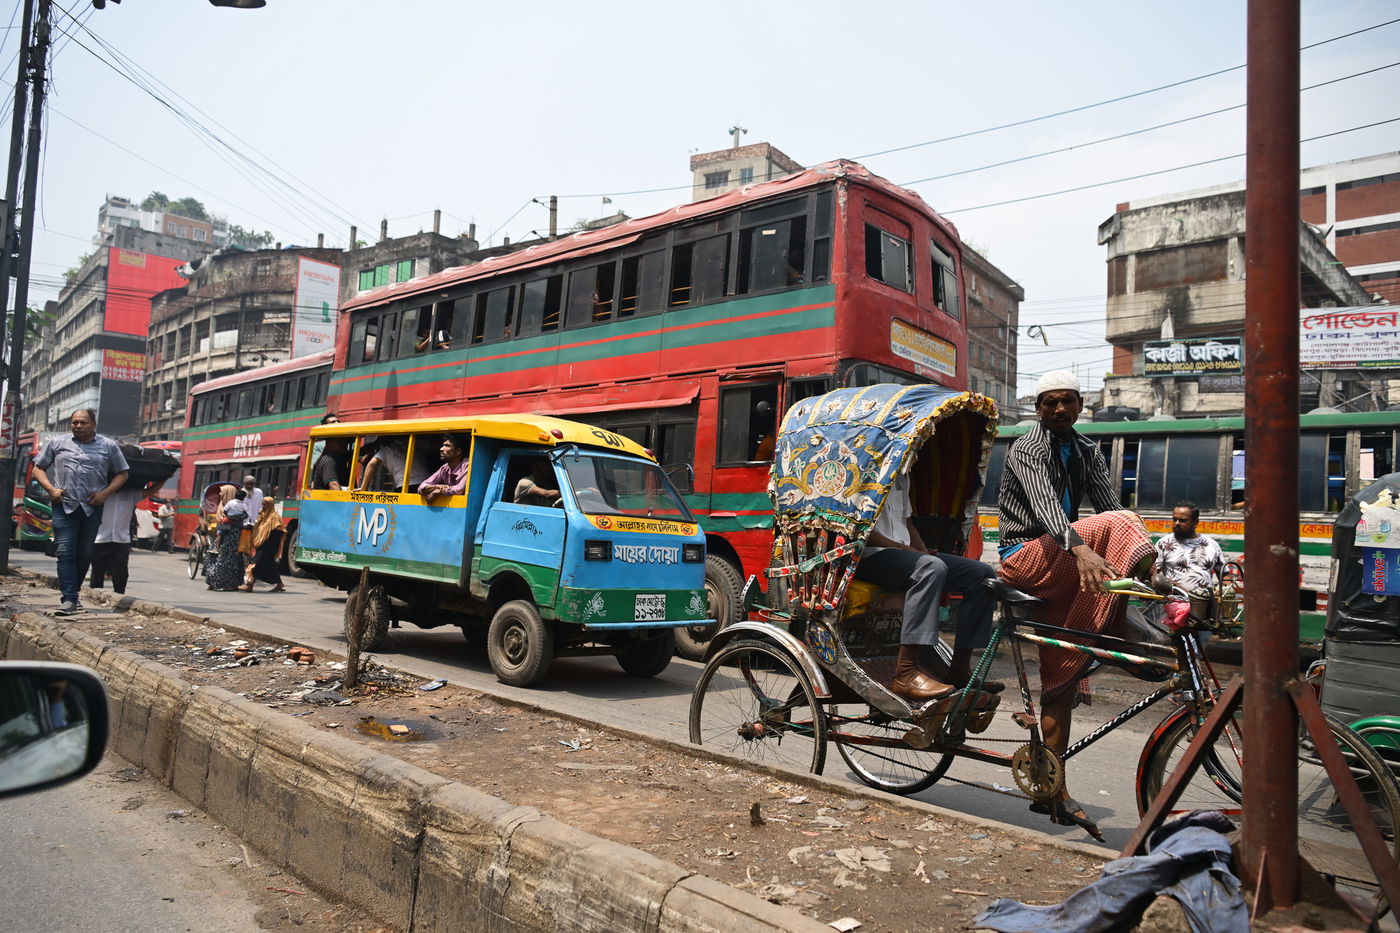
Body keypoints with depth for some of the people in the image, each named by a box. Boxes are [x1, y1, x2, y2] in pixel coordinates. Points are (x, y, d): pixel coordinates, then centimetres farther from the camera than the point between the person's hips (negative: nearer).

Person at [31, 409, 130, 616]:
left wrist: (105, 492, -4)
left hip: (92, 508, 1)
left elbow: (122, 474, 11)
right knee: (65, 553, -8)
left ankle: (70, 592, 24)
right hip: (64, 506, 0)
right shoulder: (57, 443, 12)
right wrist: (50, 489, -2)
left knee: (85, 554, 7)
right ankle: (69, 600, -11)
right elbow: (38, 469, 15)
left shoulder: (109, 446, 9)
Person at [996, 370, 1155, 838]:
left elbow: (1107, 501, 2)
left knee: (1060, 682, 5)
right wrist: (1080, 549, -44)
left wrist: (1144, 565, -13)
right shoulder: (1028, 448, -9)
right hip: (1025, 558, -7)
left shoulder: (1087, 452, 14)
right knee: (1117, 525, -27)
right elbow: (1044, 504, -26)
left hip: (1061, 569, 7)